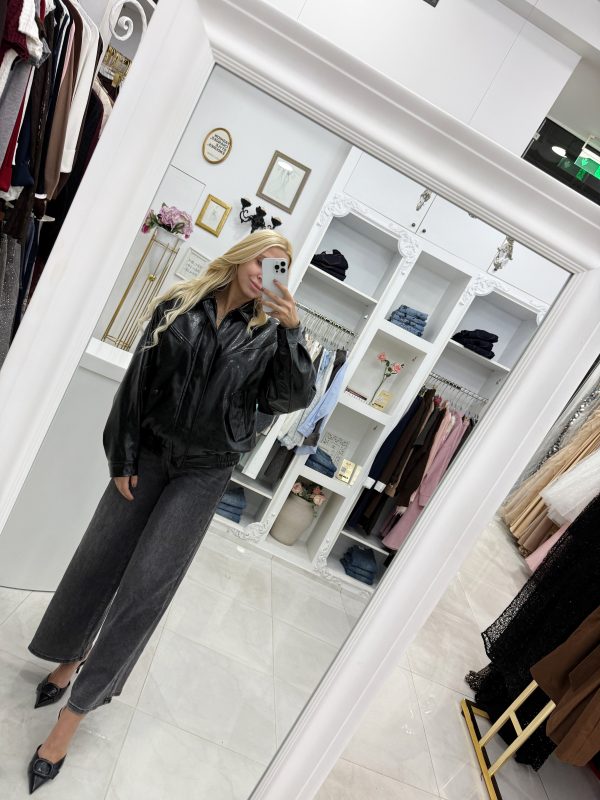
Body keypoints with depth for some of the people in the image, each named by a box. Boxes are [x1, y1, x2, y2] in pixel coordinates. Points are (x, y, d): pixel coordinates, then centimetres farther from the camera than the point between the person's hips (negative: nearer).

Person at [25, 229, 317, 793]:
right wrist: (122, 458, -1)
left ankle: (75, 711, 16)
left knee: (146, 585, 0)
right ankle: (70, 656, 41)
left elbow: (294, 398, -14)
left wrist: (293, 332, -25)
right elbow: (137, 382, 0)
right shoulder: (178, 307, -1)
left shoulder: (269, 334, -3)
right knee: (99, 559, 11)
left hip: (204, 472, -1)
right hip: (150, 452, 2)